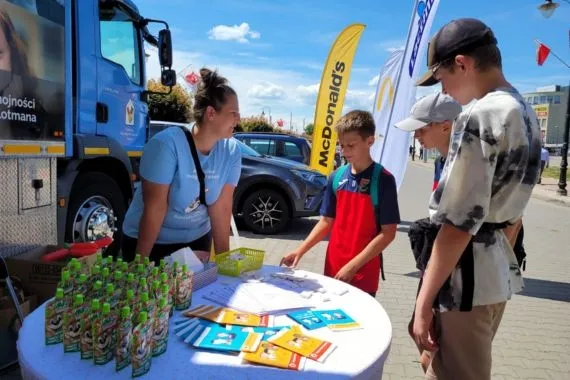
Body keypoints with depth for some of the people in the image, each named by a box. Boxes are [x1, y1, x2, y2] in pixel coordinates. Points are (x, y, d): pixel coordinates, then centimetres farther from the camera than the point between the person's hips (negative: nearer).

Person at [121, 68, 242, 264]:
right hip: (153, 242, -4)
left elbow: (221, 207, -9)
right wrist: (141, 262, -17)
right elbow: (155, 208, -23)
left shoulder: (231, 151, -11)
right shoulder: (166, 144, -25)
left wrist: (223, 256, -9)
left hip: (197, 239, 5)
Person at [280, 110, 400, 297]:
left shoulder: (383, 180, -11)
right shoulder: (337, 177, 2)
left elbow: (388, 233, -13)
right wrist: (301, 250, -4)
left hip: (363, 273, -4)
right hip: (333, 268, 4)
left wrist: (353, 266, -16)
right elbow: (326, 222, 7)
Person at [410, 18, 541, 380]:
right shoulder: (526, 114, 10)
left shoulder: (480, 117, -20)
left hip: (466, 277, -9)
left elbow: (458, 223, -23)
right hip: (500, 274, 10)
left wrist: (424, 302, -17)